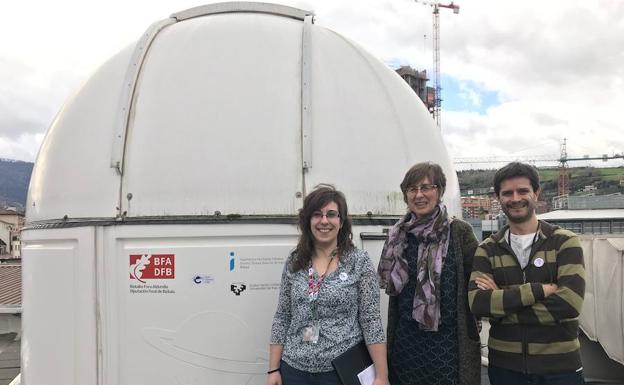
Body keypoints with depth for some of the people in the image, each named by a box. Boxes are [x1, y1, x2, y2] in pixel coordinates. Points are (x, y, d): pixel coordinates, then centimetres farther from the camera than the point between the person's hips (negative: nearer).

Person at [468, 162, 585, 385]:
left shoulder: (565, 242, -3)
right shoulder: (487, 249, 2)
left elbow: (570, 303, -18)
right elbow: (477, 303, -14)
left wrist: (501, 302, -14)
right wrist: (541, 290, -21)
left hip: (559, 365, -2)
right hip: (504, 365, 2)